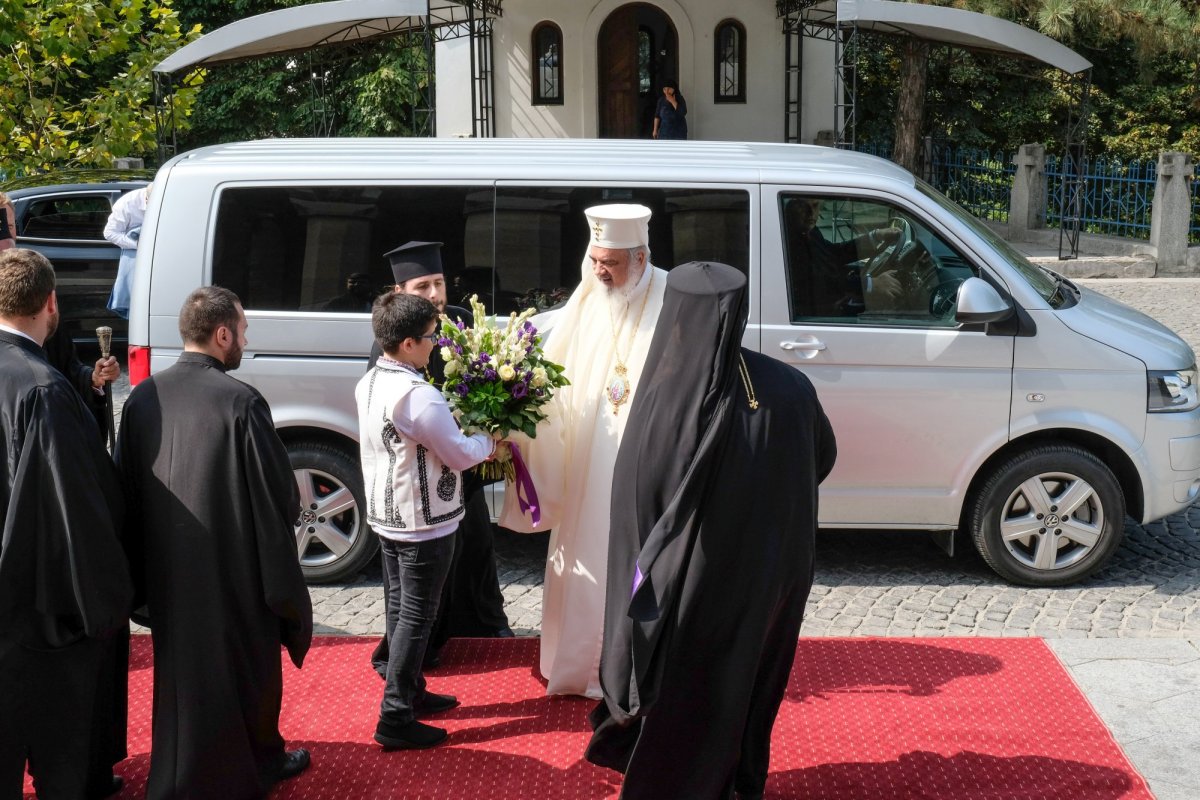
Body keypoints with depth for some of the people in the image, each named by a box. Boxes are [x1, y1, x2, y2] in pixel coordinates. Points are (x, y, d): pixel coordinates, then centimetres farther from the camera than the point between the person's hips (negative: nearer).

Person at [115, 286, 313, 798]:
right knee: (243, 668, 13)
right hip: (234, 572, -5)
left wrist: (144, 571, 17)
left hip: (165, 571, 6)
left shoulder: (142, 398, -2)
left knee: (180, 669, 20)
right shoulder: (240, 403, -19)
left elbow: (127, 487, 6)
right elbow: (280, 496, -16)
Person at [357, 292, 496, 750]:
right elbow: (459, 456, -16)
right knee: (416, 617, -1)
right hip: (424, 522, -9)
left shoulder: (369, 383, 3)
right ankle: (395, 719, 3)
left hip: (385, 515, 9)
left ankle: (410, 692, 33)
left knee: (401, 606, 19)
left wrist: (456, 427, 6)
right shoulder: (420, 397, -26)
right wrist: (488, 440, 2)